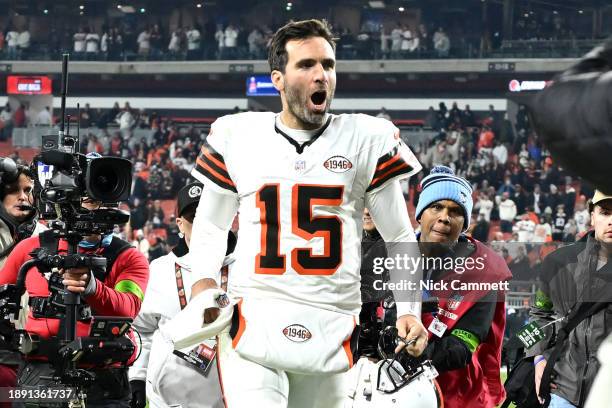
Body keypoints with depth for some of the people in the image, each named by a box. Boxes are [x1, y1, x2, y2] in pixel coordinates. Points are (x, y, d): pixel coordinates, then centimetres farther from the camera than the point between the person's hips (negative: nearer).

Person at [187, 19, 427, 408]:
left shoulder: (367, 139, 4)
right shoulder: (237, 136, 6)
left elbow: (399, 238, 10)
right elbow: (211, 225, 18)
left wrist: (408, 311, -3)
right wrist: (204, 281, -1)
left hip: (332, 331, 1)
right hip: (253, 324, -1)